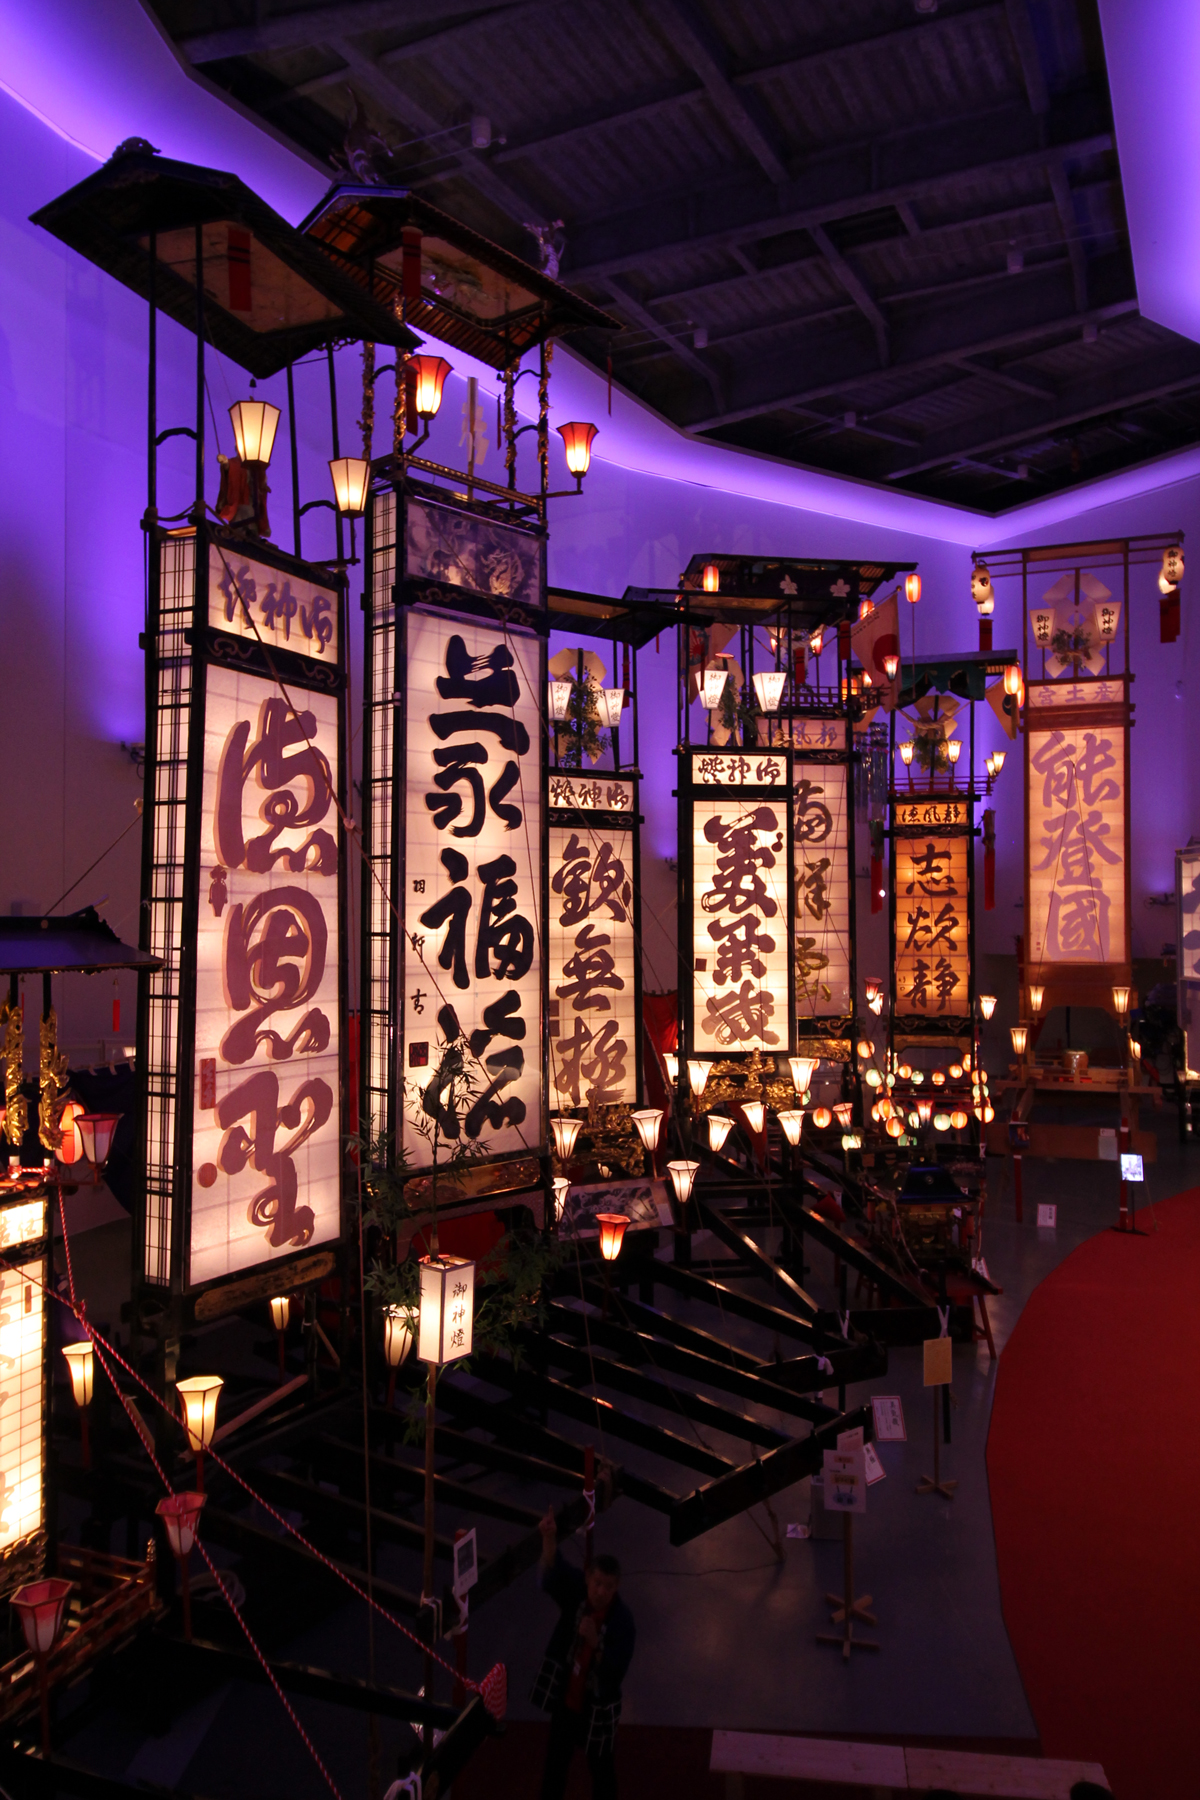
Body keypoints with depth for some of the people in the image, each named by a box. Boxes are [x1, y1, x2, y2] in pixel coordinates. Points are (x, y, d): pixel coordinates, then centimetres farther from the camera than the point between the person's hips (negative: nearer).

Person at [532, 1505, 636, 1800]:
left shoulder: (623, 1620, -23)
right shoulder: (575, 1590, -18)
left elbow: (616, 1672, -24)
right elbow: (552, 1572, -38)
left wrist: (595, 1643, -40)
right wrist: (549, 1538, -59)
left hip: (597, 1707, -2)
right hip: (565, 1699, 3)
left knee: (602, 1770, 15)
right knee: (555, 1762, 19)